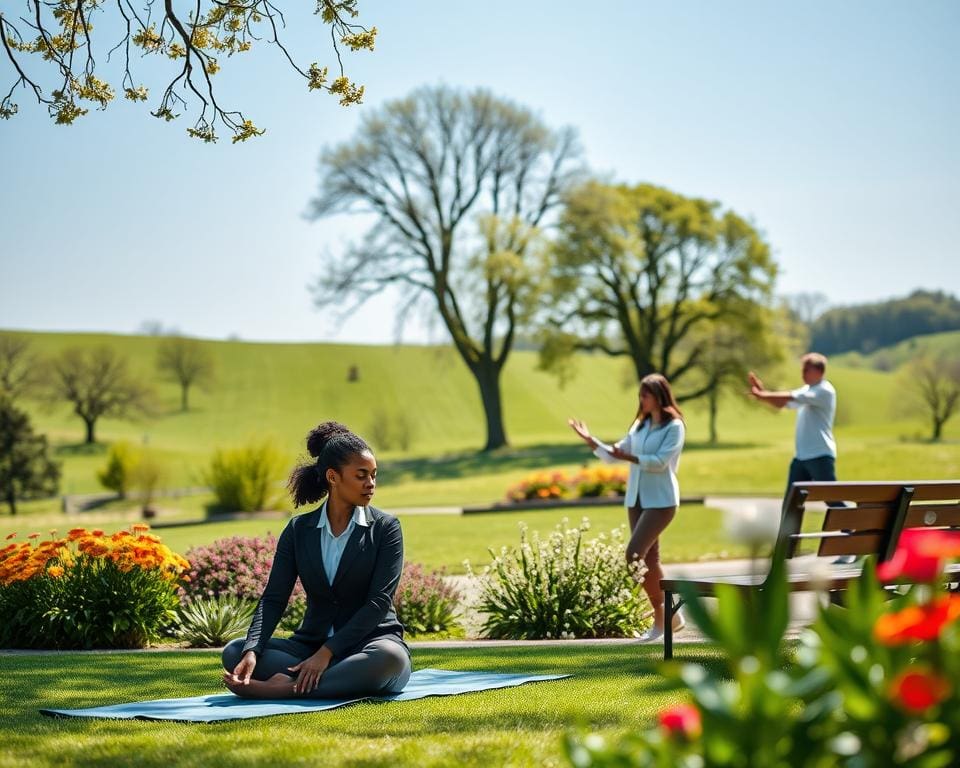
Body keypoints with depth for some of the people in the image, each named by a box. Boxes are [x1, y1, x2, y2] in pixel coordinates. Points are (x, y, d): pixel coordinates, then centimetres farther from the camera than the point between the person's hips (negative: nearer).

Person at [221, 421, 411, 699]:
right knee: (234, 652, -20)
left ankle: (288, 687, -36)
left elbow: (379, 601, -12)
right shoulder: (298, 530, 6)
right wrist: (252, 651, -22)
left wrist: (327, 653, -23)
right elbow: (273, 598, -3)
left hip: (368, 644, -3)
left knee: (390, 657, -39)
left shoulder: (385, 528, -2)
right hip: (312, 643, 3)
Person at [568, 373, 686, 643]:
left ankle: (663, 614, -4)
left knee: (634, 554, -17)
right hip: (636, 499, 8)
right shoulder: (640, 426, 14)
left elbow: (660, 461, -17)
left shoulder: (674, 426, -7)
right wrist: (591, 441, 3)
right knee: (649, 559, 8)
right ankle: (664, 617, 17)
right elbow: (614, 454, 14)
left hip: (661, 501, -7)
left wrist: (630, 457, -21)